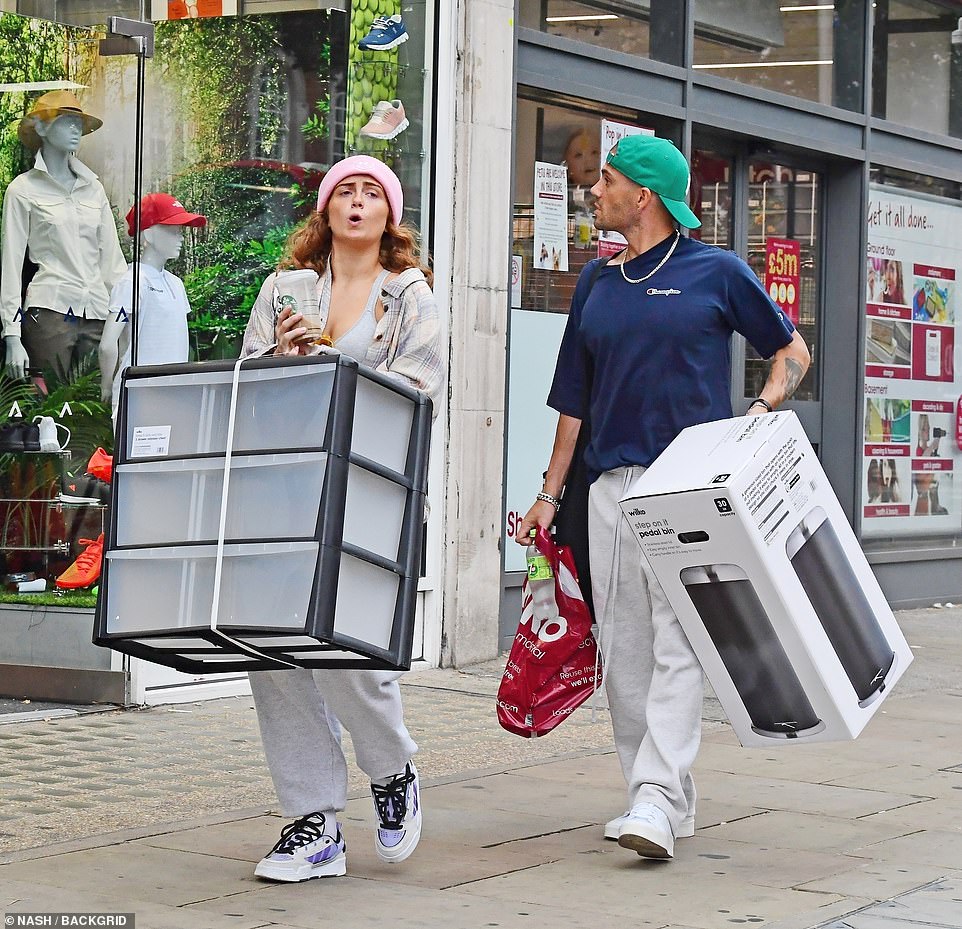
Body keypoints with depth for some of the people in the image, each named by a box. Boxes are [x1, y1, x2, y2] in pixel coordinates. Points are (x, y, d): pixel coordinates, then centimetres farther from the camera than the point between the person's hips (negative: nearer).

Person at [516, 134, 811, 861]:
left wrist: (764, 408, -8)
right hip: (612, 482, 6)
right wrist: (551, 493, 14)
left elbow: (792, 350, 11)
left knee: (678, 644, -13)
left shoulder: (716, 272, 2)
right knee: (624, 649, 5)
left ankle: (658, 801, -18)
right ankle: (669, 802, 14)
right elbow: (574, 397, 19)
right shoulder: (596, 282, 16)